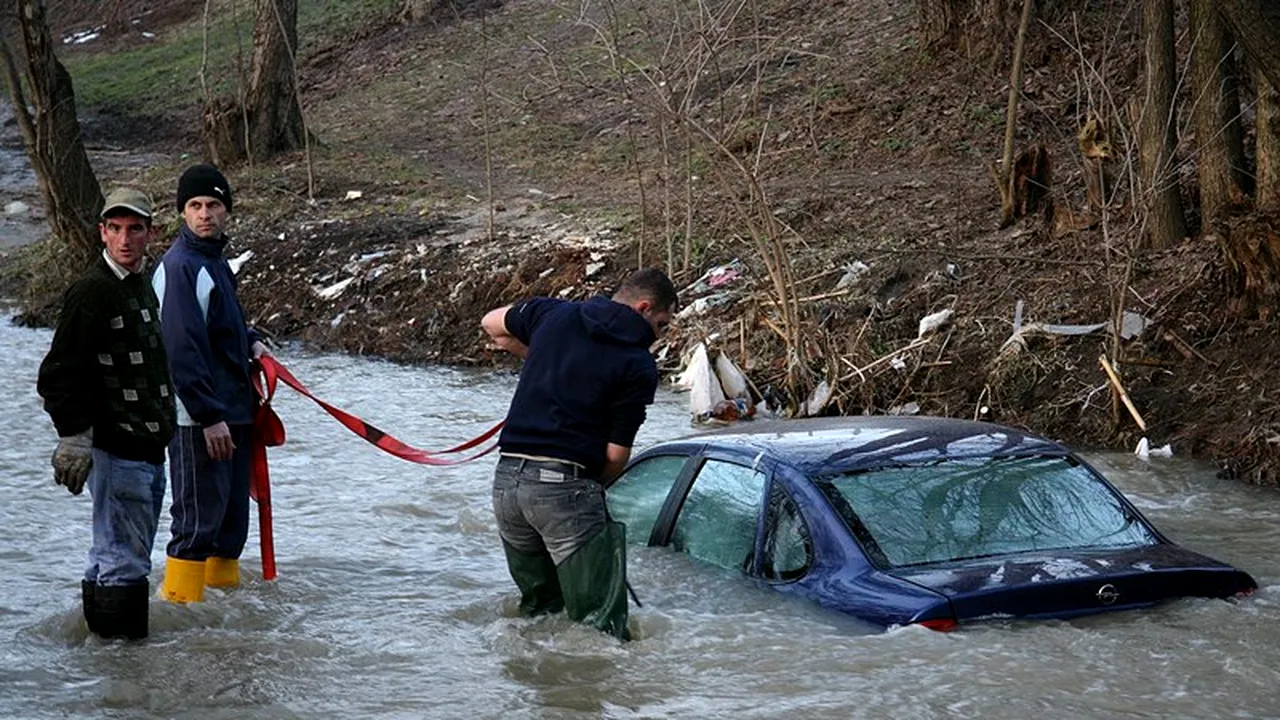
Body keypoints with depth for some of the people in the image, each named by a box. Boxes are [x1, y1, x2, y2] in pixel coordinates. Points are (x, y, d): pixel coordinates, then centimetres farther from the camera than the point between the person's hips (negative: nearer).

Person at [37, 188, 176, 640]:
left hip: (149, 447, 9)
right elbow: (60, 376, -18)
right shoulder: (91, 292, -15)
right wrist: (74, 442, -22)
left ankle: (102, 633, 29)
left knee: (121, 553, 18)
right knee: (124, 559, -6)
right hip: (116, 450, -9)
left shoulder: (141, 286, 14)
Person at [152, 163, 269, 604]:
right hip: (197, 420, -10)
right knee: (199, 520, -7)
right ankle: (180, 604, -1)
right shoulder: (180, 266, -15)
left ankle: (224, 589, 27)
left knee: (232, 515, 16)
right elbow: (182, 350, -21)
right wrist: (209, 416, -24)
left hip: (230, 413, 10)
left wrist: (250, 341, 11)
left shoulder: (214, 260, 16)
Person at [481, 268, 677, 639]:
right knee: (602, 625, -5)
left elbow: (492, 323, 30)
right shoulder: (639, 366, -2)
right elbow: (617, 455, -4)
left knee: (539, 609, 23)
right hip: (565, 484, -6)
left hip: (506, 479, 6)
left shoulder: (553, 313, 12)